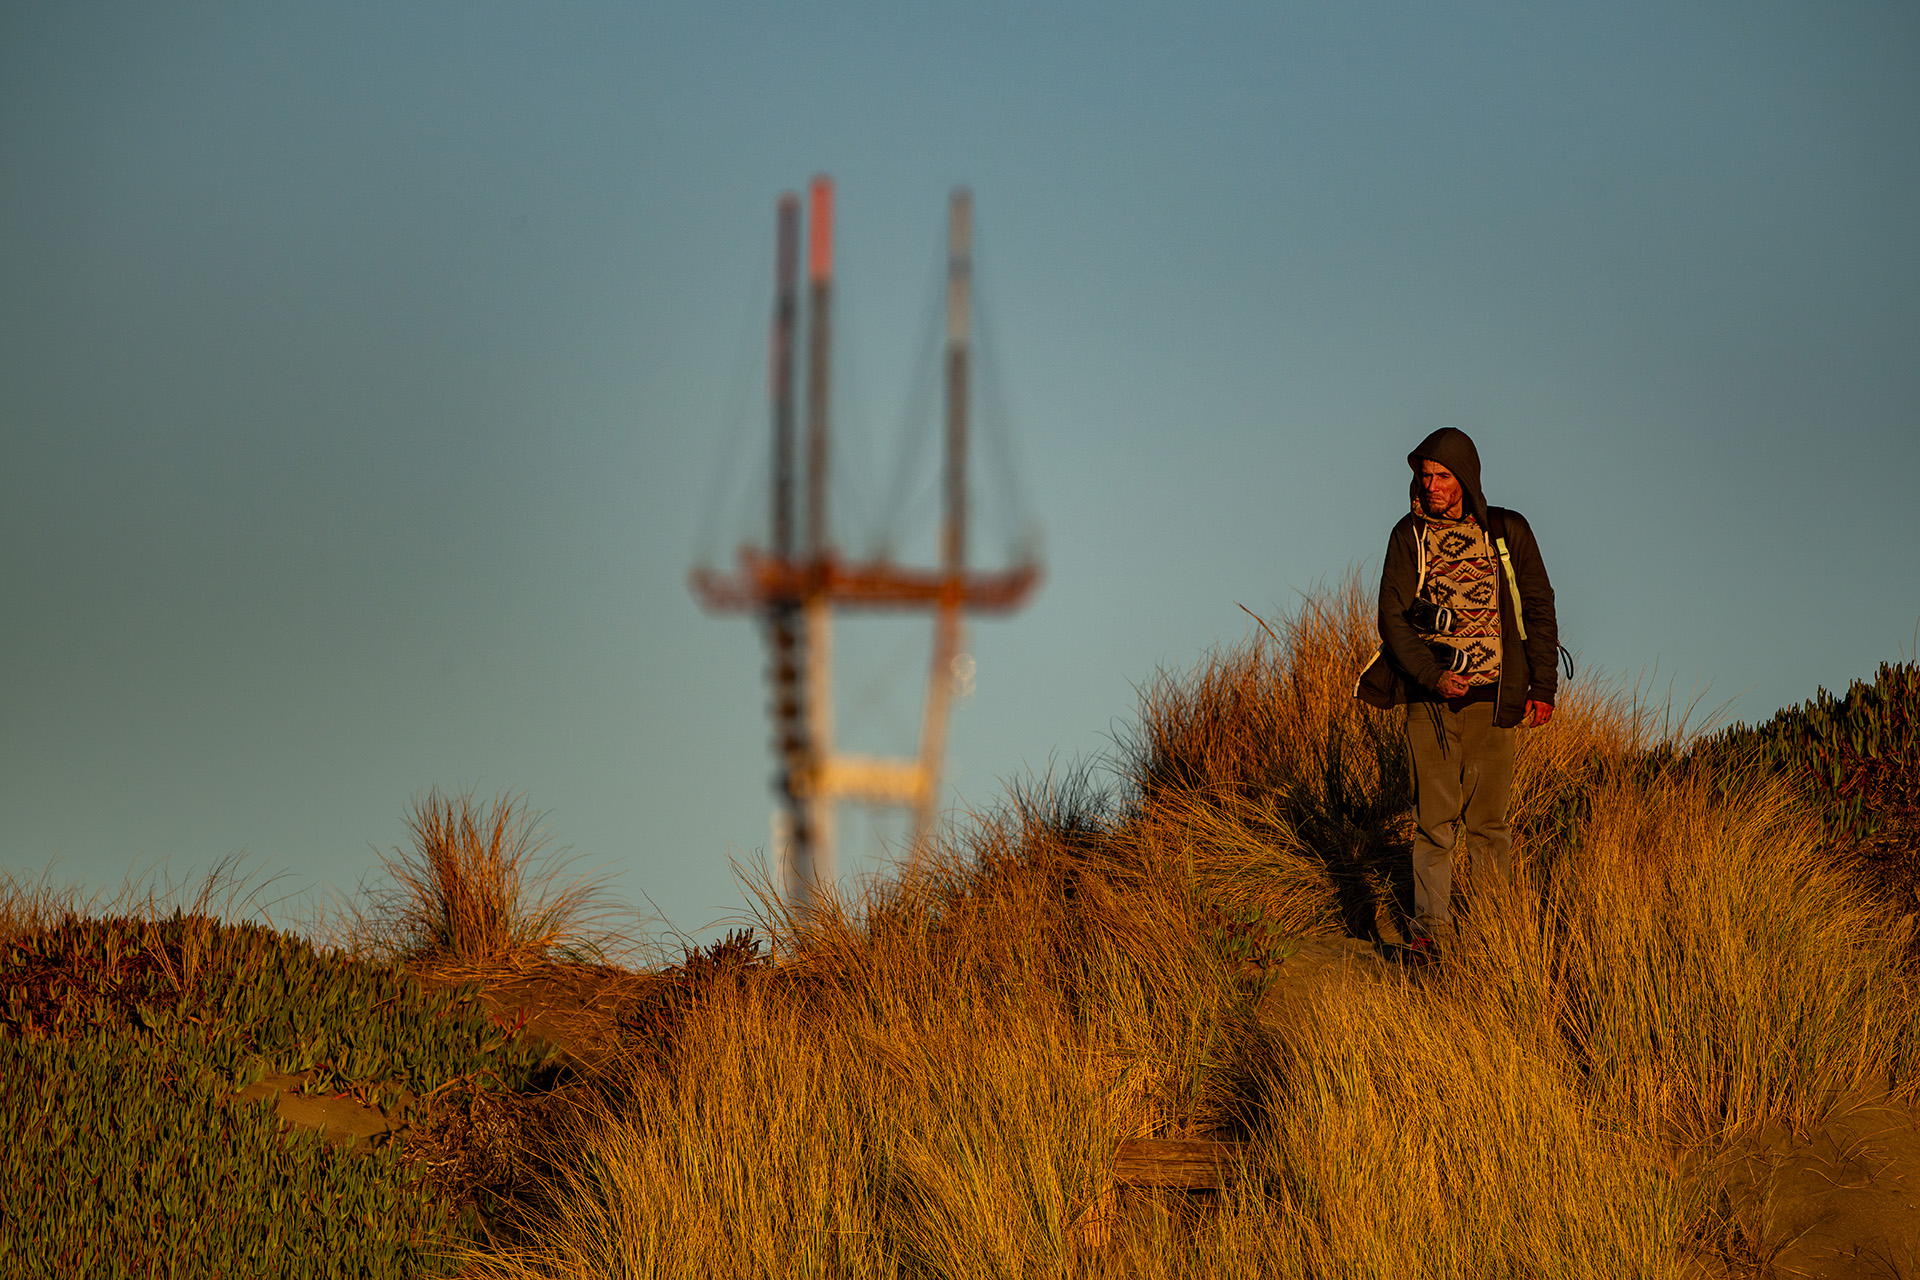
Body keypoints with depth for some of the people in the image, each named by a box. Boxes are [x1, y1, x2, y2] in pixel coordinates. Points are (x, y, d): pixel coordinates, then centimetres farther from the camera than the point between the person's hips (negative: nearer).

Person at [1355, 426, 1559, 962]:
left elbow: (1539, 610, 9)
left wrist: (1544, 686, 4)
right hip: (1430, 698, 0)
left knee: (1488, 818, 2)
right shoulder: (1409, 536, 3)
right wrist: (1432, 676, -13)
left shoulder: (1508, 533, 3)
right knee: (1434, 817, -2)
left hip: (1492, 697, 0)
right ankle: (1430, 927, 0)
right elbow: (1392, 616, 0)